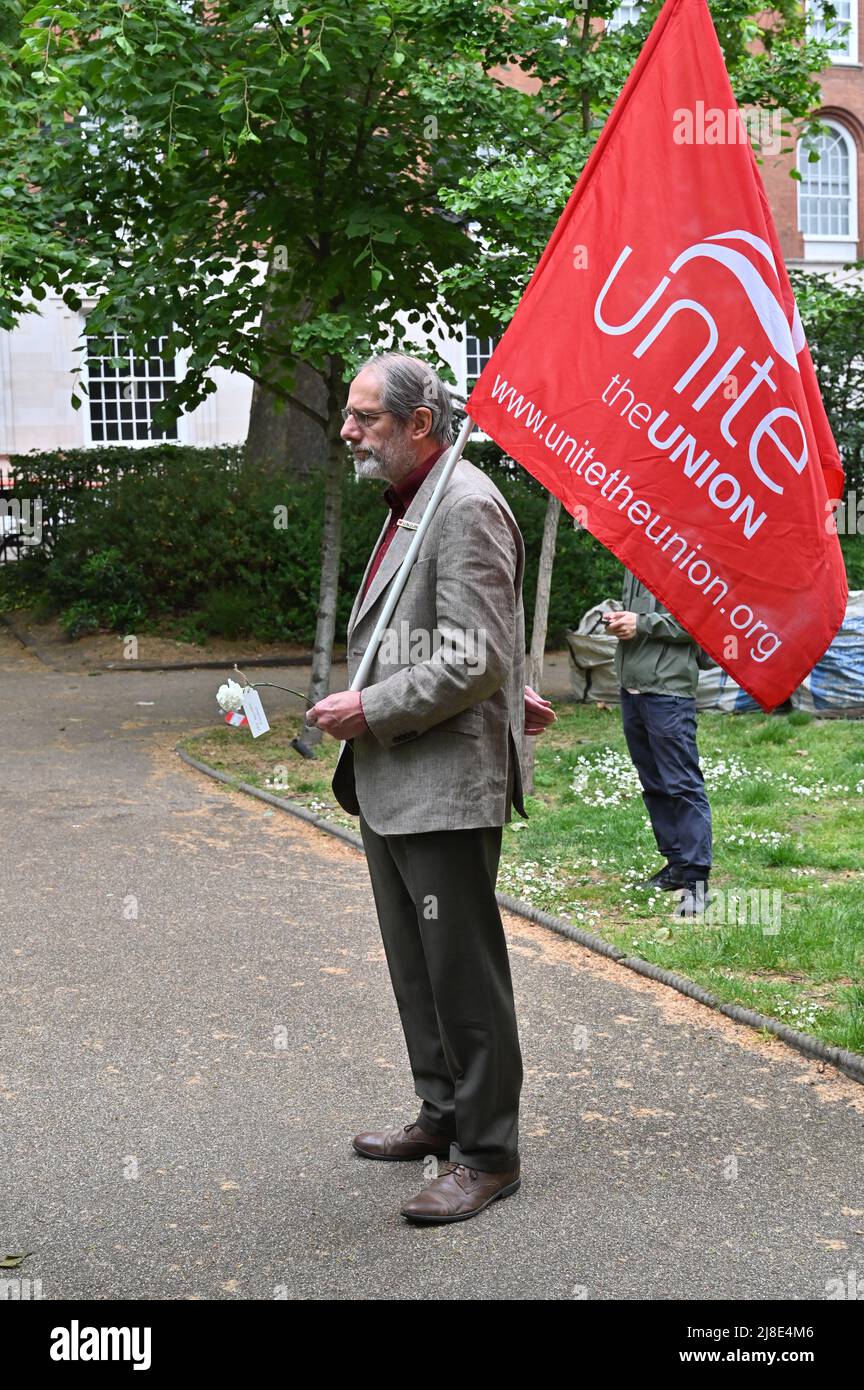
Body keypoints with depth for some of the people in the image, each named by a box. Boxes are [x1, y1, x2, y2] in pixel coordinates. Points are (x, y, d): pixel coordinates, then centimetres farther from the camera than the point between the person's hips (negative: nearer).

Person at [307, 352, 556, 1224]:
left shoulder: (466, 508, -16)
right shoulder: (410, 506, 16)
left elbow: (474, 662, -22)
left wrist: (368, 709, -16)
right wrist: (514, 694, 21)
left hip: (445, 784, -10)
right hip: (390, 782, 10)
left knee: (464, 974, -1)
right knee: (416, 967, 18)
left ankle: (487, 1154, 11)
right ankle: (444, 1115, 33)